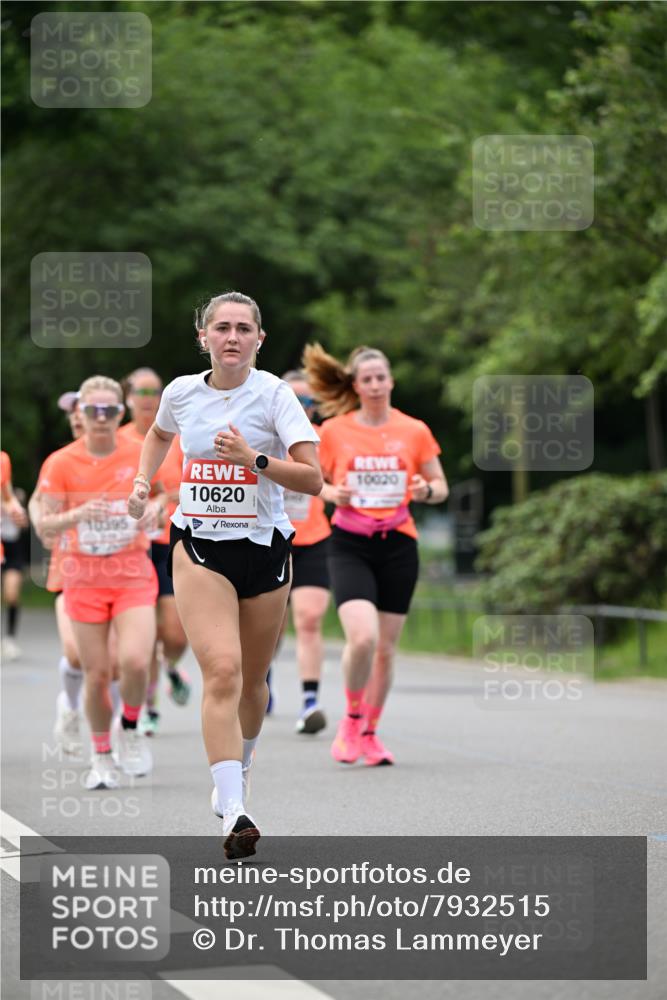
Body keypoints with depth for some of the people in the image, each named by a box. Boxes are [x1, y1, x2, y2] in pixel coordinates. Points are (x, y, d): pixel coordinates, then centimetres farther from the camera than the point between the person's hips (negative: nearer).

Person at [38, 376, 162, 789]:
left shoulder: (141, 454, -3)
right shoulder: (61, 463, -5)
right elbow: (46, 522, -4)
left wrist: (153, 509, -11)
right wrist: (77, 515, -24)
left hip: (133, 574, 0)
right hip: (84, 577, 0)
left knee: (135, 661, -19)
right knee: (97, 674, 1)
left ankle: (129, 728, 11)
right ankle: (102, 757, 22)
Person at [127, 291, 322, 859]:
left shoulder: (273, 393, -7)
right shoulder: (181, 392, 2)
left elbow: (313, 479, -15)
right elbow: (159, 433, 28)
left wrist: (253, 458, -26)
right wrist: (143, 481, 14)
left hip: (264, 548, 0)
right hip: (199, 547, 0)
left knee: (251, 680, 13)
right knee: (222, 670, -19)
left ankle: (239, 767, 45)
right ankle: (233, 812, -27)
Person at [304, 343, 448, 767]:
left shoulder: (415, 431, 2)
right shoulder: (334, 431, 0)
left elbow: (441, 487, 10)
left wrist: (425, 490, -12)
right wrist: (333, 493, -9)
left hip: (398, 545, 2)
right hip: (350, 544, -2)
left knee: (386, 648, 6)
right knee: (362, 637, -20)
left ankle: (370, 732, 24)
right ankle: (351, 718, 5)